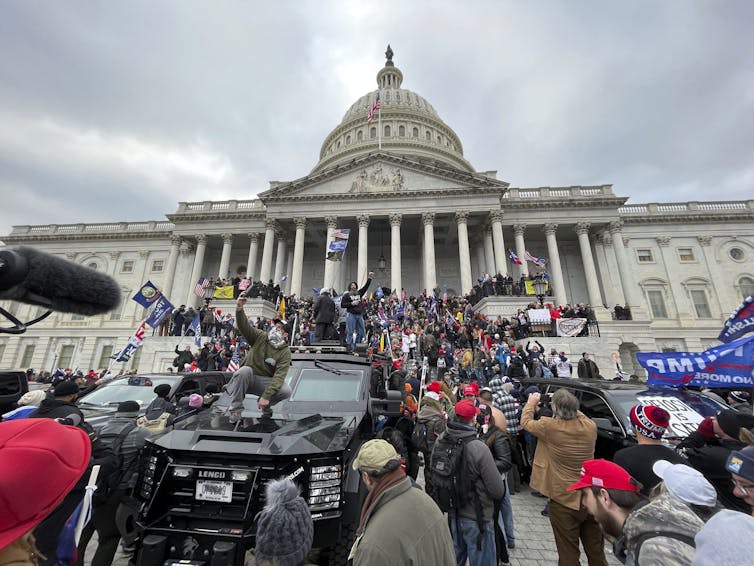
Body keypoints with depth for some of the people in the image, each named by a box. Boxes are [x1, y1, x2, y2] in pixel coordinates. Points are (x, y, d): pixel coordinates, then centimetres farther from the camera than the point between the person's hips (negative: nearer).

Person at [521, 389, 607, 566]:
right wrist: (570, 406, 23)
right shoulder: (590, 426, -9)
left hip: (564, 500, -4)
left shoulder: (550, 427, -21)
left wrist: (531, 403, 15)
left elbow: (526, 422, -1)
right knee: (596, 551, 22)